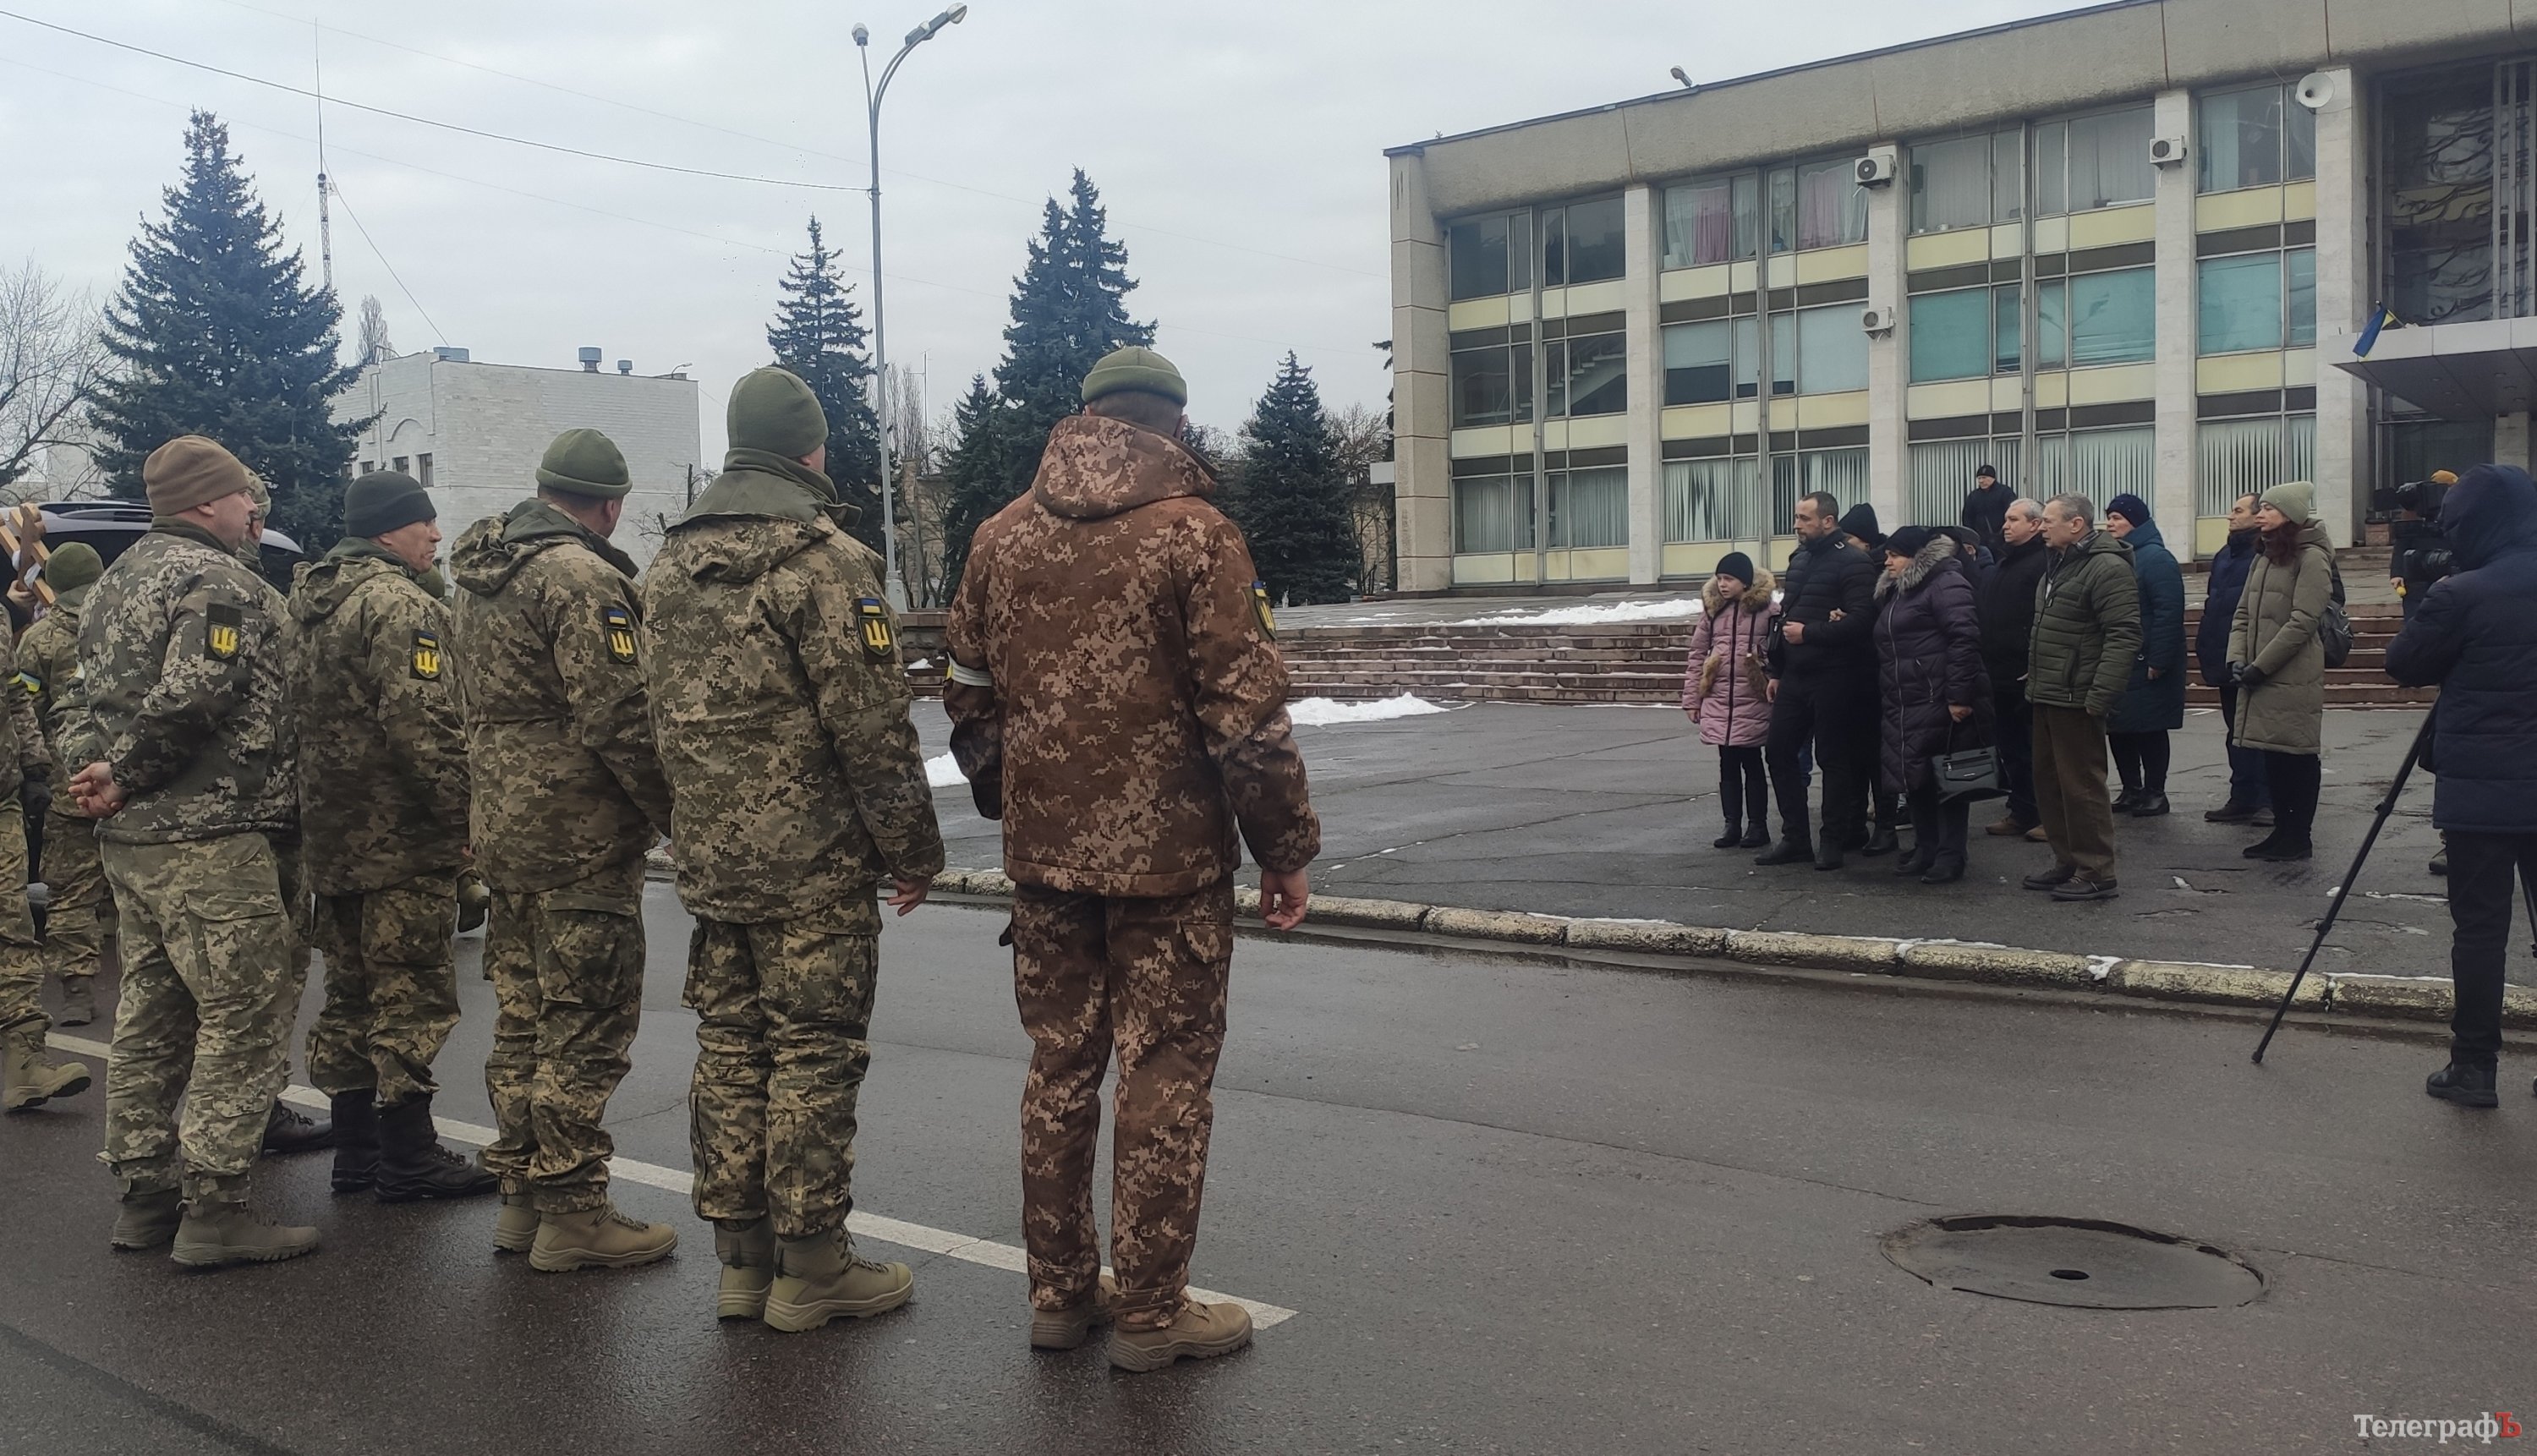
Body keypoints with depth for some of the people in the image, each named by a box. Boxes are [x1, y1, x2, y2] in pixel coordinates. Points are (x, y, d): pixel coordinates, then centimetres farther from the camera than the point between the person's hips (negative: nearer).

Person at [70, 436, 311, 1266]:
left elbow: (95, 695, 17)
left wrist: (108, 774, 2)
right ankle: (213, 1210, -2)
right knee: (246, 1016, -4)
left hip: (129, 838, 10)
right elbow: (192, 695, -25)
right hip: (209, 838, -10)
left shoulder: (118, 580, 19)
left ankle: (146, 1195, 24)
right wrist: (126, 776, -12)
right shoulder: (219, 583, -13)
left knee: (153, 1015, 16)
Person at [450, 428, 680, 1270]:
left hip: (502, 830, 10)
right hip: (580, 839, -10)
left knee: (524, 1020, 15)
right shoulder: (583, 578, -16)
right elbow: (621, 719, -21)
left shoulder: (478, 583, 15)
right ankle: (571, 1215, 3)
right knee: (586, 1030, -2)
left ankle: (522, 1196, 24)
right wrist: (678, 813, -13)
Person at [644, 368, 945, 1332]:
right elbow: (873, 725, -16)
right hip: (816, 862, -7)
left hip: (709, 858, 8)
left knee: (730, 1048, 12)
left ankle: (741, 1259, 20)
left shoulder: (670, 566, 13)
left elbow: (662, 718, 18)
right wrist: (914, 848, -8)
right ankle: (810, 1268, 7)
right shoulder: (823, 559, -12)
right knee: (813, 1054, 0)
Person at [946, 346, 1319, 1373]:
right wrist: (1286, 849, -5)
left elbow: (970, 699, 12)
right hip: (1168, 858, -5)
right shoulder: (1194, 534, -9)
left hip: (1044, 854, 5)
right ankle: (1151, 1311, 13)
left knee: (1059, 1069, 15)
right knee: (1165, 1078, 5)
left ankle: (1059, 1292, 25)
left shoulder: (1002, 537, 7)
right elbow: (1247, 713, -13)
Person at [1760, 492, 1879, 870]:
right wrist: (1777, 670, 17)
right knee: (1779, 751, 7)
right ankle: (1795, 838, 15)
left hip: (1833, 678, -8)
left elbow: (1860, 619, -22)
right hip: (1795, 676, 8)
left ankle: (1833, 842, 10)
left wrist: (1809, 633, -18)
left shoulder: (1853, 562, -11)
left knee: (1833, 759, 0)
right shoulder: (1799, 560, 15)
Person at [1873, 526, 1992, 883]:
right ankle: (1925, 849, 21)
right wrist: (1886, 694, 17)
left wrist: (1959, 696, -23)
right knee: (1914, 775, 11)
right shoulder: (1896, 591, 20)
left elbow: (1964, 639, -19)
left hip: (1940, 703, -9)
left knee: (1946, 778, -3)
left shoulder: (1945, 584, -10)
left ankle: (1950, 857, 3)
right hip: (1904, 705, 9)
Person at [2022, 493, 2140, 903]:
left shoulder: (2107, 568, -15)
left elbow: (2124, 636, -21)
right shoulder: (2057, 565, 17)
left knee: (2081, 786, -5)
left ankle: (2096, 874, 3)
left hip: (2076, 699, -10)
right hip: (2047, 696, 10)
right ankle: (2067, 863, 25)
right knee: (2049, 782, 15)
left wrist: (2099, 696, -26)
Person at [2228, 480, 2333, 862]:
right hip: (2260, 676, 8)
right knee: (2272, 757, 12)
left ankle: (2299, 838, 7)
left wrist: (2260, 666, -16)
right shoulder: (2264, 560, 17)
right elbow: (2244, 613, 16)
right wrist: (2237, 657, 0)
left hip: (2295, 678, -8)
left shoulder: (2312, 558, -9)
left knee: (2297, 756, -1)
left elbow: (2302, 622, -16)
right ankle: (2282, 832, 20)